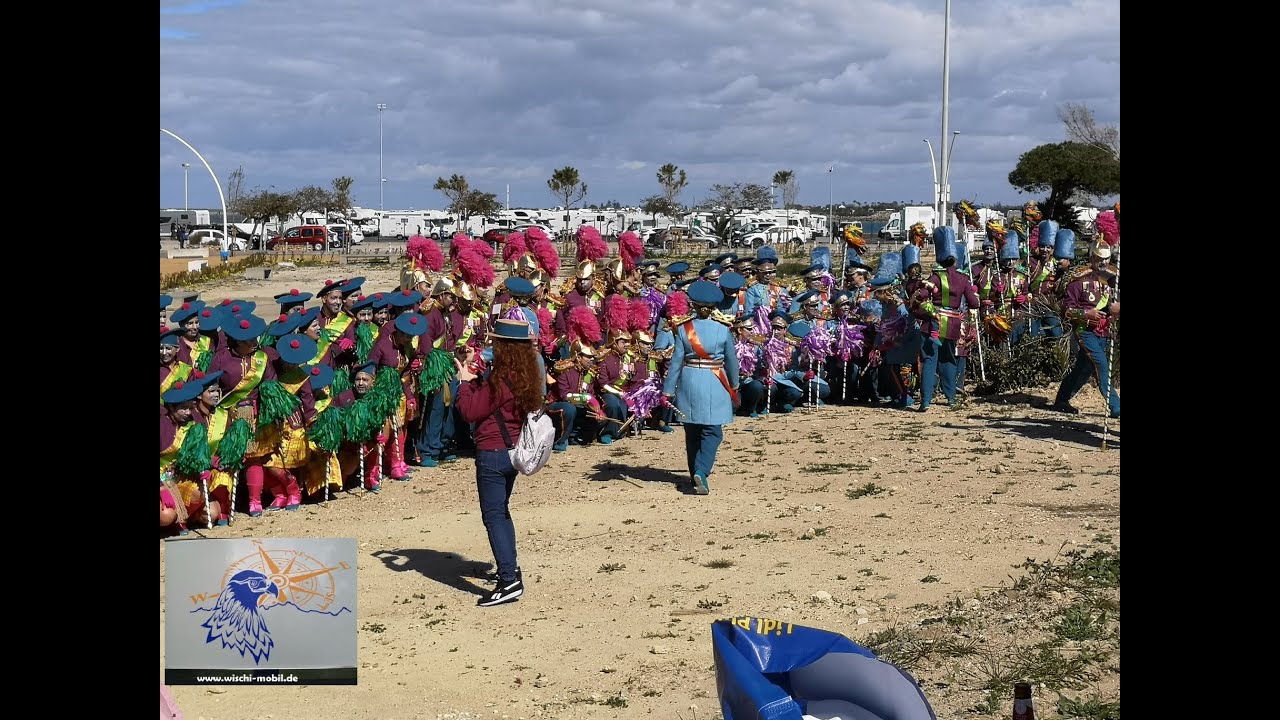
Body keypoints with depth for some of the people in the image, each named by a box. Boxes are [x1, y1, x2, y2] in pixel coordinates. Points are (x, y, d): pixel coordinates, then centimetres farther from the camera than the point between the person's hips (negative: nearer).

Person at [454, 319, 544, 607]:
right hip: (513, 450, 9)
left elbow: (470, 412, -16)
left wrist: (465, 380, -5)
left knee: (493, 516, -5)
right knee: (501, 511, 23)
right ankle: (510, 569, 34)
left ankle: (509, 581, -8)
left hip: (493, 453, -9)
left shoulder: (501, 379, -21)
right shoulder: (526, 376, 6)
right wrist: (475, 376, 9)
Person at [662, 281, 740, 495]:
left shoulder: (684, 329, -5)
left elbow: (676, 361, -4)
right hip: (714, 385, -2)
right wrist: (734, 385, 21)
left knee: (692, 431, 14)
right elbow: (731, 361, 5)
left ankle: (696, 476, 22)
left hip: (689, 383, 2)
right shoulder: (723, 331, -6)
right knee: (712, 432, 1)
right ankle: (701, 471, -20)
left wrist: (668, 390, 3)